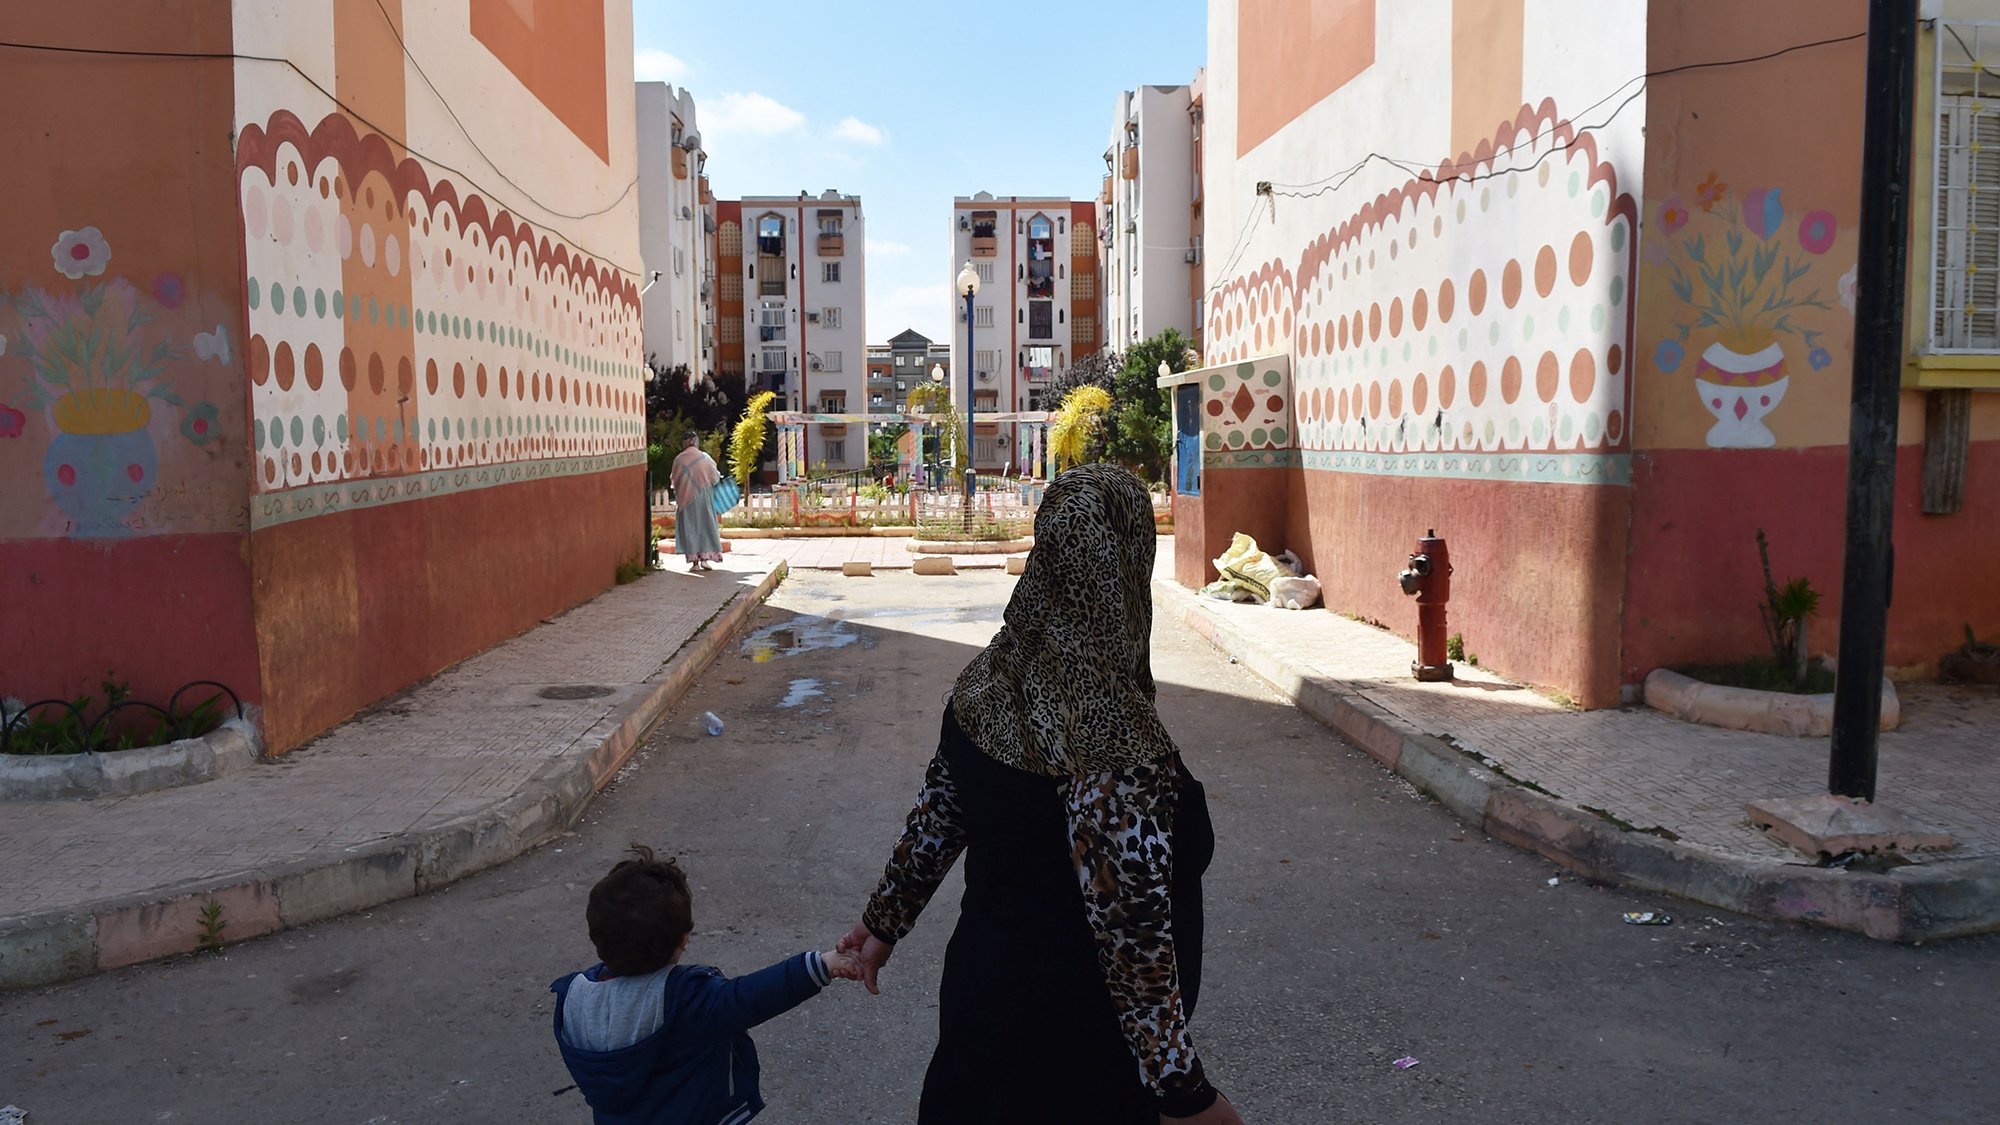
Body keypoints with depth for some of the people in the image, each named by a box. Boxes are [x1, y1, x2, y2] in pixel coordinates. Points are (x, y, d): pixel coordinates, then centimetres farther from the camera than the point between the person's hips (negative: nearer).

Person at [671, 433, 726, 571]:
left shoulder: (678, 460, -4)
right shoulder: (704, 457, -6)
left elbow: (675, 482, 4)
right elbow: (715, 477, 1)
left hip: (686, 498, 1)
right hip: (703, 496, 0)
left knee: (690, 527, 6)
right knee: (705, 524, 8)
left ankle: (694, 561, 3)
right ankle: (705, 558, 1)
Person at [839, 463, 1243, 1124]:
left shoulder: (984, 680, -7)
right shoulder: (1116, 743, -29)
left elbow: (935, 818, 5)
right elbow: (1131, 929, -26)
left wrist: (884, 922, 19)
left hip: (980, 979, 7)